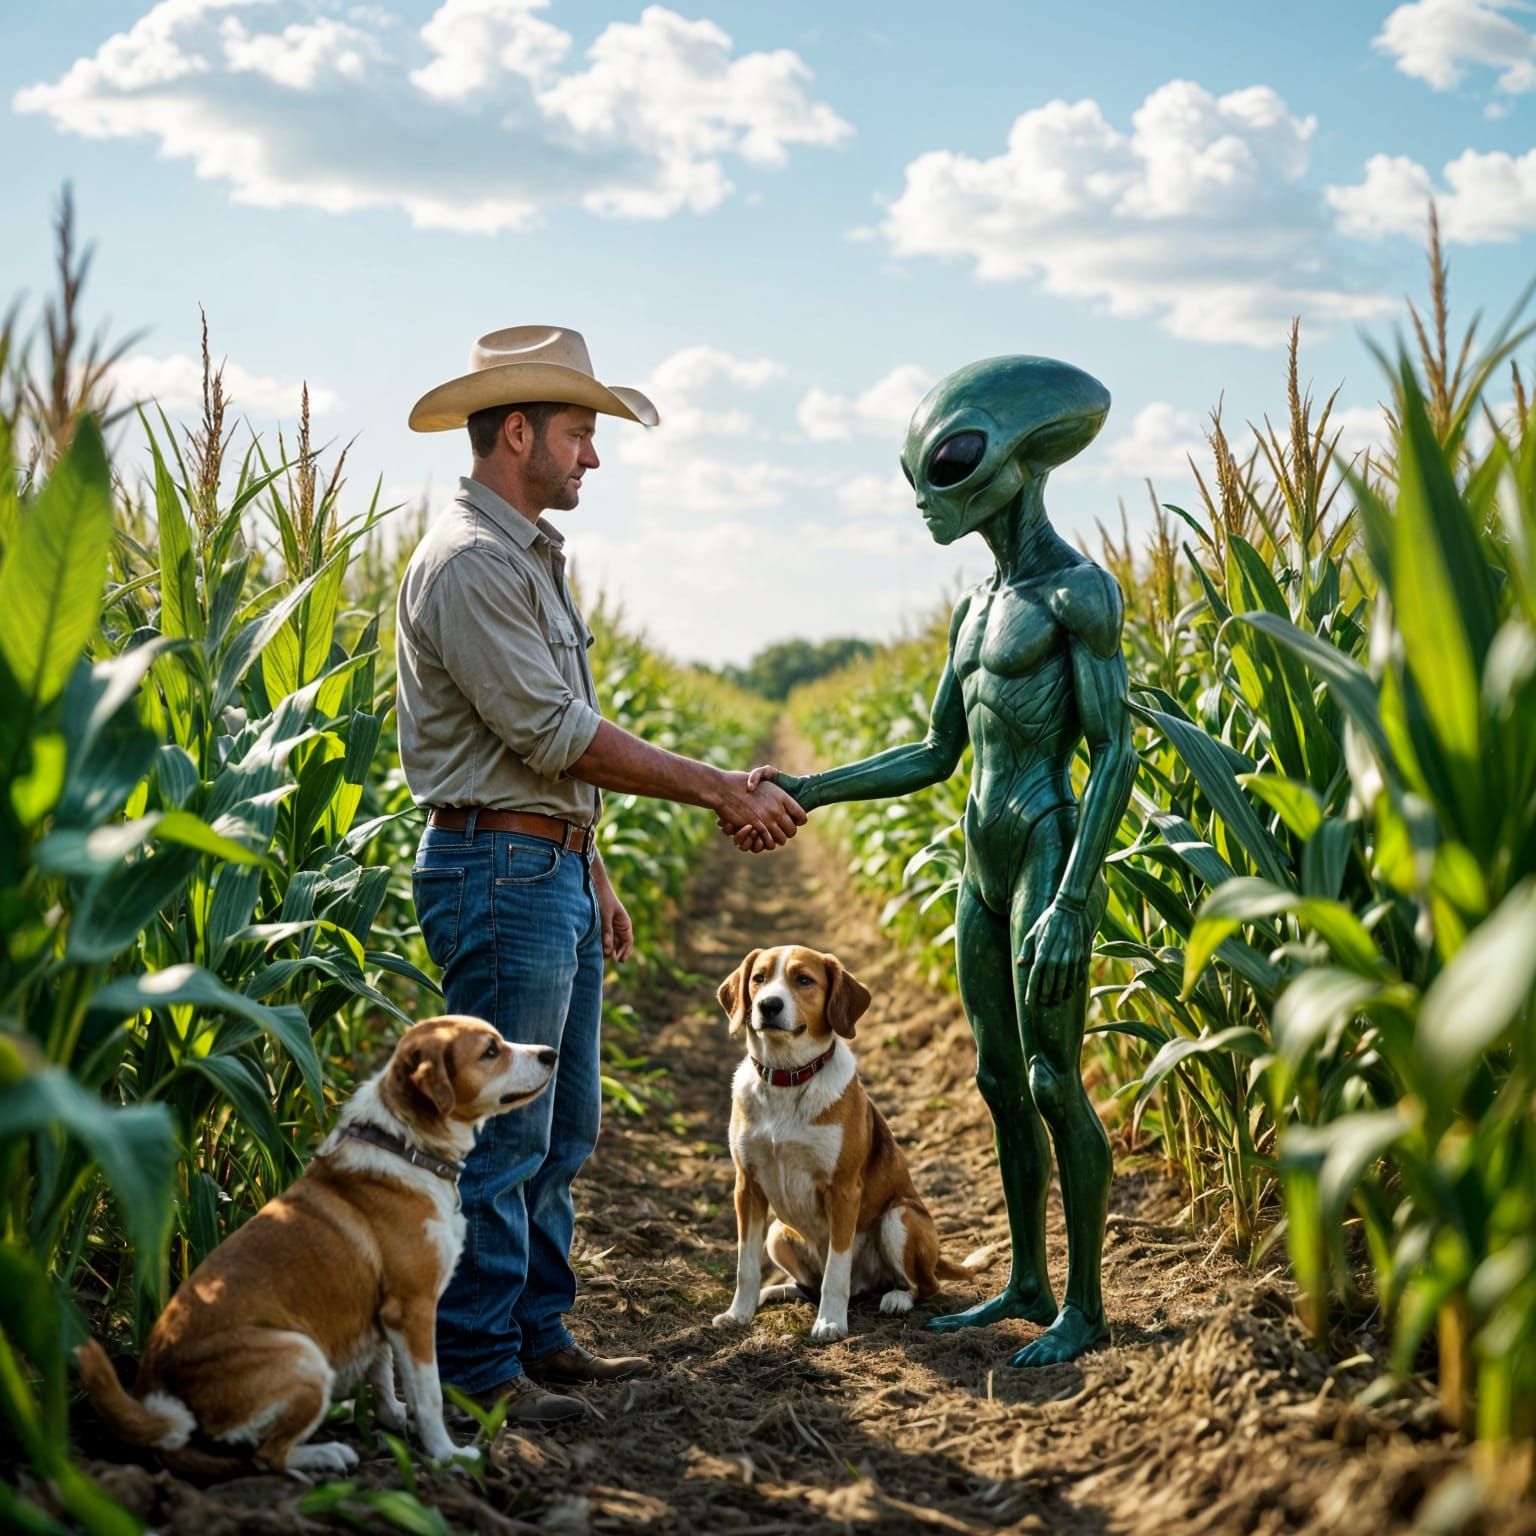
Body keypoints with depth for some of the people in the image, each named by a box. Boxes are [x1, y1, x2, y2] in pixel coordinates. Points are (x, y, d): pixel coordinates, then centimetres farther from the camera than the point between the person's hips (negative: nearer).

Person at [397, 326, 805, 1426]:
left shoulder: (533, 557, 17)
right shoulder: (469, 563, -15)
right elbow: (554, 734, -20)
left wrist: (593, 871, 22)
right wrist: (714, 789, -15)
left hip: (555, 871, 10)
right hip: (500, 871, -10)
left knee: (561, 1129, 14)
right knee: (501, 1131, -5)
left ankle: (539, 1334, 23)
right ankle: (475, 1365, 3)